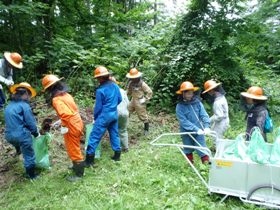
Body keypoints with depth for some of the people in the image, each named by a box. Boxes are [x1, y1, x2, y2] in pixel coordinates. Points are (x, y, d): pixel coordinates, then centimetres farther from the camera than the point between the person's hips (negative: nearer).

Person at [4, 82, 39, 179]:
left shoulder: (9, 106, 9)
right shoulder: (24, 105, -13)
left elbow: (11, 121, 16)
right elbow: (31, 122, -12)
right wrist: (36, 133, 5)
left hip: (9, 135, 7)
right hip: (22, 135, -7)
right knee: (29, 156, 10)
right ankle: (31, 175, 21)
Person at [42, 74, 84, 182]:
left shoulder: (56, 99, -21)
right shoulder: (66, 94, 6)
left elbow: (66, 114, -34)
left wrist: (64, 126, -20)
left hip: (71, 127, -9)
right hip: (77, 123, 9)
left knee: (73, 151, 7)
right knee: (75, 149, 26)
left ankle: (79, 174, 22)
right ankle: (77, 166, 44)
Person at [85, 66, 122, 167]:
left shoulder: (100, 90, -17)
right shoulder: (115, 86, 1)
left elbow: (98, 106, -11)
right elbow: (120, 99, 11)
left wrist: (95, 117, 4)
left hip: (104, 116, -7)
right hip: (114, 114, 7)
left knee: (94, 136, 1)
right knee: (114, 134, 18)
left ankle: (89, 159, 5)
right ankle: (117, 155, 27)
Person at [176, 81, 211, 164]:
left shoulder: (198, 103, -6)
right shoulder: (180, 106, -13)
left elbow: (204, 115, -9)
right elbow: (183, 121, -19)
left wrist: (206, 126, -26)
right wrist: (196, 129, -25)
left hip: (199, 131, 0)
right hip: (187, 133, 0)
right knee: (188, 150, 17)